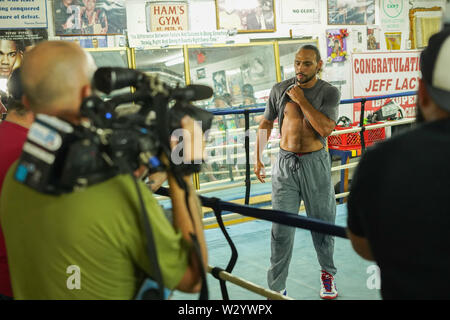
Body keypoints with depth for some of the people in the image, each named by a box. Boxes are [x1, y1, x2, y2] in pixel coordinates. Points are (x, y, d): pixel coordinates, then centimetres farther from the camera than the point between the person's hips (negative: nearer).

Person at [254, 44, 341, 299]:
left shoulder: (329, 92, -4)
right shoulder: (280, 90, 2)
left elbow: (325, 128, -19)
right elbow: (266, 123, 13)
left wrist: (301, 99, -17)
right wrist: (258, 158, 10)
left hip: (315, 163, -1)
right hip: (285, 163, 1)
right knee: (282, 229, -1)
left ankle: (328, 273, 37)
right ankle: (277, 288, 10)